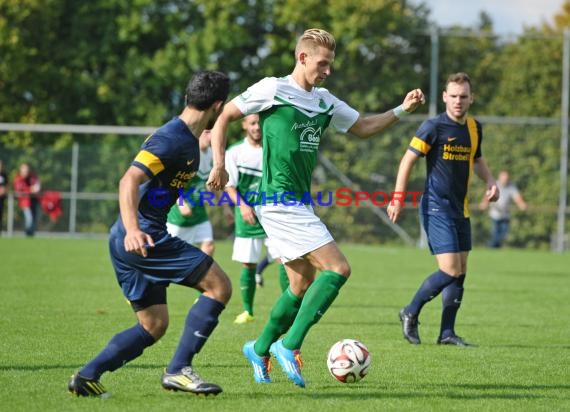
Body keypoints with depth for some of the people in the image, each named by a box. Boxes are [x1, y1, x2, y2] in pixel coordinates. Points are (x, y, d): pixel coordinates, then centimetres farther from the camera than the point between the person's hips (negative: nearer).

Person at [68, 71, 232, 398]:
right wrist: (132, 230, -39)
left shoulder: (189, 140, 14)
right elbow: (129, 180, -27)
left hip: (130, 242, 10)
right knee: (219, 285, -10)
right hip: (145, 238, -10)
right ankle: (179, 370, -11)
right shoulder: (172, 139, -16)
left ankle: (86, 377, 7)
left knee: (154, 326, 13)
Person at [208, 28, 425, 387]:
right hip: (279, 201, -9)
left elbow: (363, 127, 22)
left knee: (303, 284, 14)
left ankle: (260, 349, 29)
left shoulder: (324, 101, 15)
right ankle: (290, 345, -13)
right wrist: (219, 164, -10)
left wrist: (402, 110, 9)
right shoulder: (273, 89, -7)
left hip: (300, 203, 9)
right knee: (338, 268, -16)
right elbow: (225, 116, -1)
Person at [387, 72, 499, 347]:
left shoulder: (475, 128, 9)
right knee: (450, 270, -14)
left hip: (460, 210, 7)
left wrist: (490, 181, 8)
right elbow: (408, 160, -9)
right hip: (437, 208, -7)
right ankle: (411, 313, 5)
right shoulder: (434, 127, -12)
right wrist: (397, 199, -13)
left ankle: (447, 332, 13)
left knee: (460, 272, 6)